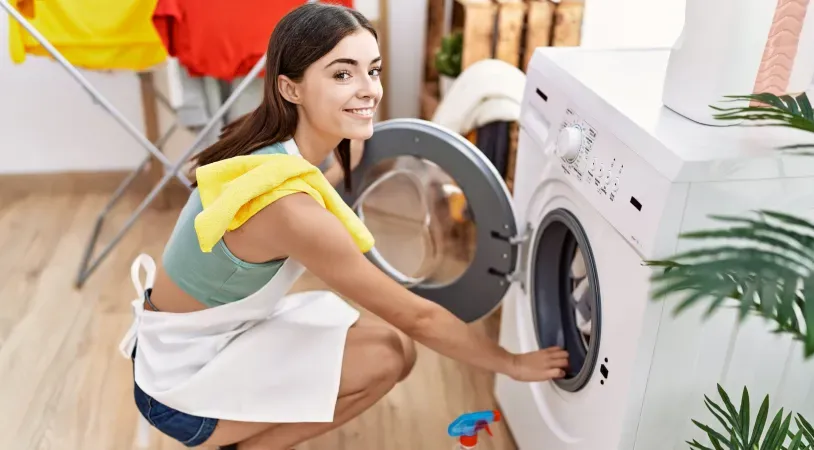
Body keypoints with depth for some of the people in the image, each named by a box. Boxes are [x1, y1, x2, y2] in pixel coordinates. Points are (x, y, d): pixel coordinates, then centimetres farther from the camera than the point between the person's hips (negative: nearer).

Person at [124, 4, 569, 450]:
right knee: (384, 356, -18)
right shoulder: (290, 207, -33)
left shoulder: (270, 145, -8)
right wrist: (513, 363, -10)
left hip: (216, 335, 8)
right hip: (181, 380, -8)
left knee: (393, 349, 2)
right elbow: (415, 317, -22)